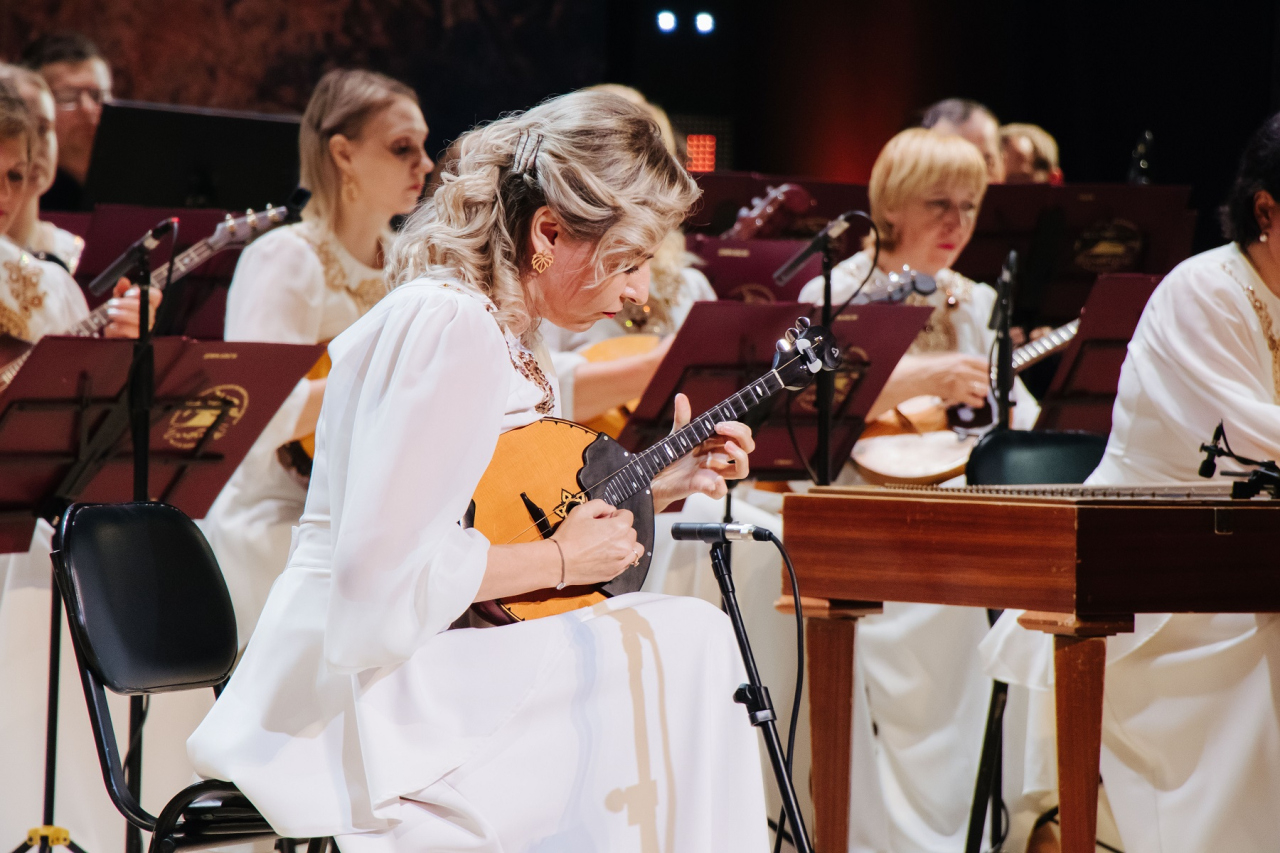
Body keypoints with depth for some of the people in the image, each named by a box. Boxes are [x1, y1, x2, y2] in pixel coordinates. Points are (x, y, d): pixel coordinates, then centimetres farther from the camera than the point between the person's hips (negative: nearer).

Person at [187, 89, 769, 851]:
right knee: (681, 647, -15)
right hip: (354, 695, -10)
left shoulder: (498, 329, 13)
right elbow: (384, 572, -25)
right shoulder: (451, 329, -18)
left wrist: (657, 485, 12)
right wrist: (561, 559, -14)